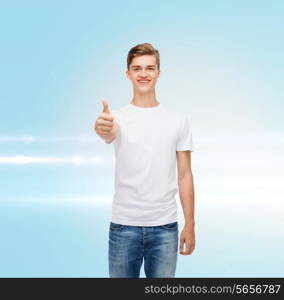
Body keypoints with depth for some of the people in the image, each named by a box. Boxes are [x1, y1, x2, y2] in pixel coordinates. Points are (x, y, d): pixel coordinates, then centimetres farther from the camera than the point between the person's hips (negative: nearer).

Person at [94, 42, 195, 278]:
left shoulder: (179, 120, 3)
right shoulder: (118, 117, -1)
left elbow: (184, 175, 4)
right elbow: (110, 134, -27)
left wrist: (190, 225, 1)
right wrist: (103, 129, -52)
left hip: (165, 227, 1)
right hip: (123, 225, 0)